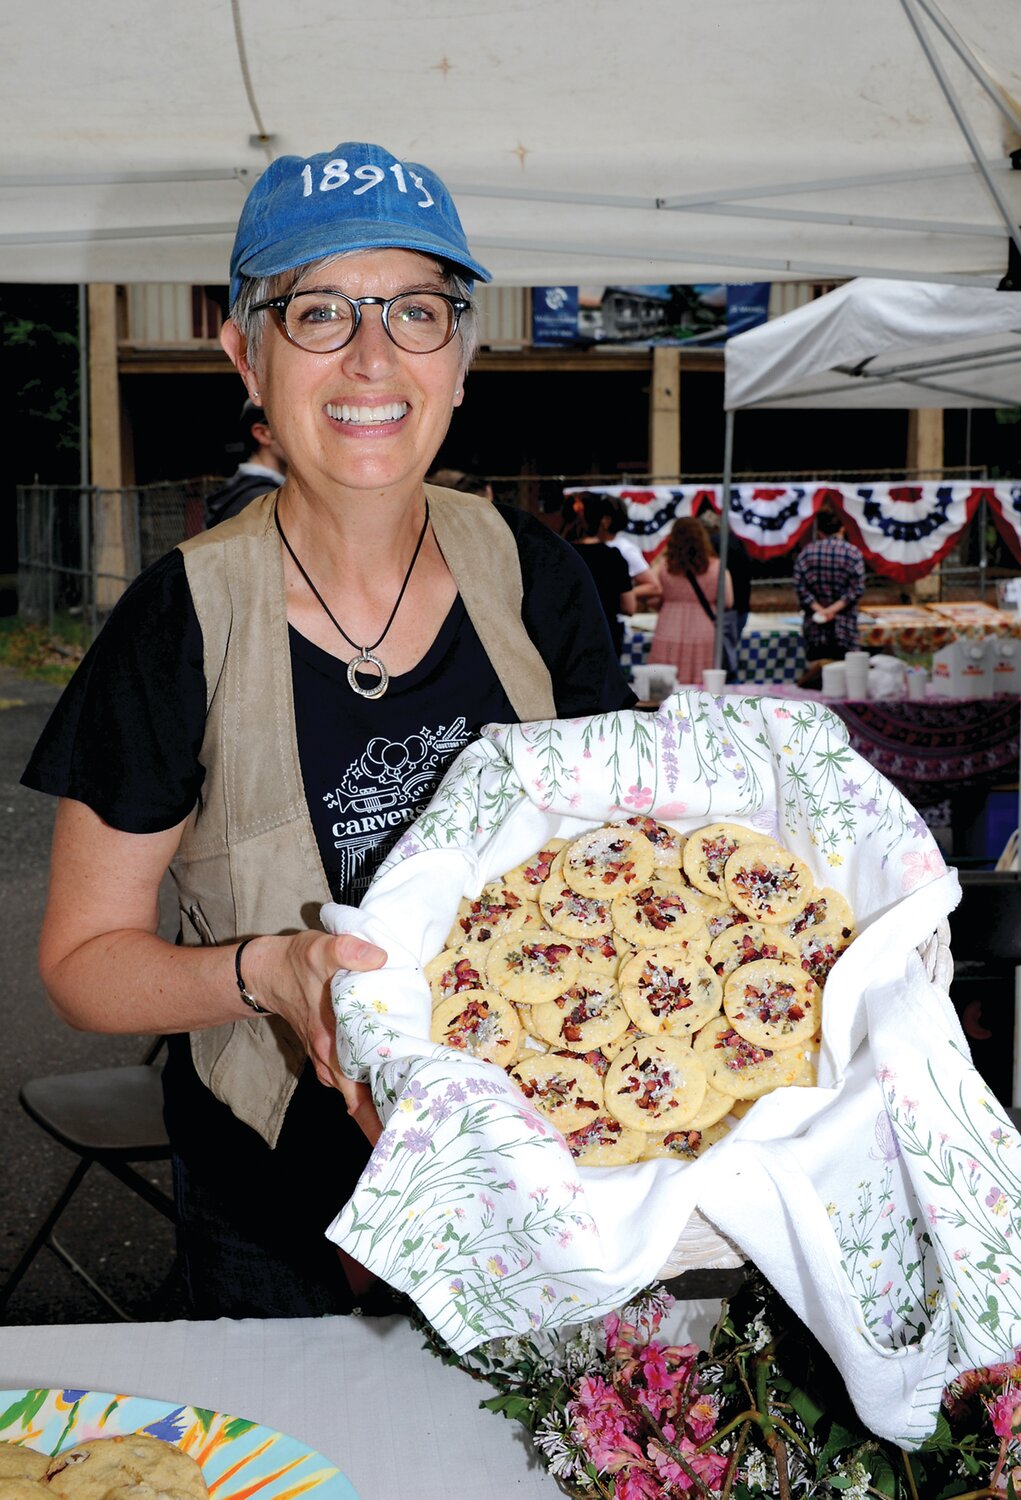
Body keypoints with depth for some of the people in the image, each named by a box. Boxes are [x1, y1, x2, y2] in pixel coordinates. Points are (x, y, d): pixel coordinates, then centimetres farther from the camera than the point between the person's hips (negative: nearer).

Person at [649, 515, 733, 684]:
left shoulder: (663, 565, -5)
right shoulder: (717, 567, -4)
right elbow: (728, 602, 0)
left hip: (669, 637, 0)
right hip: (704, 637, 0)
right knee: (701, 689, 3)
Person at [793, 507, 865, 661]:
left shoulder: (806, 553, 4)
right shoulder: (852, 552, -1)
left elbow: (800, 588, -2)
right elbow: (857, 589, -8)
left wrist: (819, 609, -4)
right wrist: (834, 609, -8)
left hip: (814, 628, 2)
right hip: (844, 624, -2)